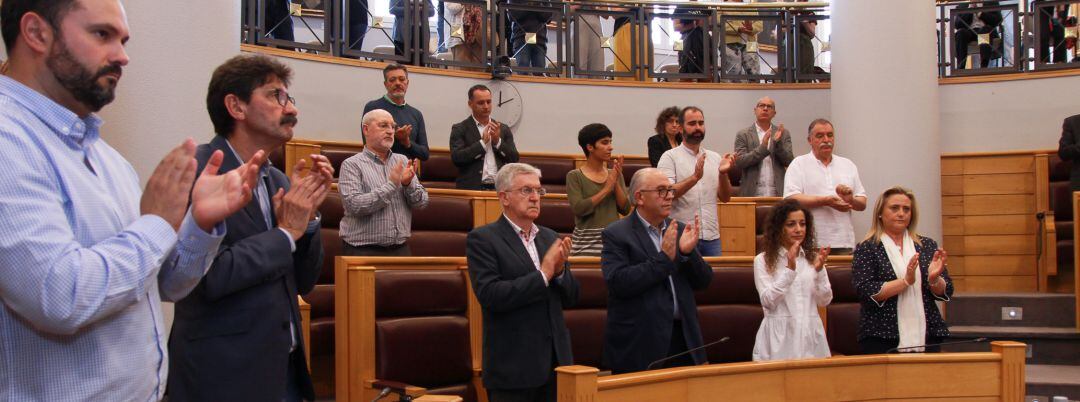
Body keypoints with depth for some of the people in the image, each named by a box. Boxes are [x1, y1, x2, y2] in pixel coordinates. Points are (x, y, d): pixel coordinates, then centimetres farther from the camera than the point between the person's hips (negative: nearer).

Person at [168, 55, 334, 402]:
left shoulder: (278, 181, 9)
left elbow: (303, 282, 11)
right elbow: (212, 275, -23)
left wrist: (308, 213, -3)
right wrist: (287, 232, -12)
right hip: (226, 374, -7)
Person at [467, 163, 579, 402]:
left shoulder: (550, 238, 11)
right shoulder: (482, 239, -6)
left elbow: (570, 299, 12)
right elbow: (489, 295, -19)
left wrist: (560, 270, -8)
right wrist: (543, 274, -17)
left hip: (556, 362, 6)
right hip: (513, 368, -5)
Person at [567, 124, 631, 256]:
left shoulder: (615, 174, 12)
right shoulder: (574, 176, 0)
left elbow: (625, 209, 6)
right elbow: (578, 208, -14)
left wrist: (616, 182, -6)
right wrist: (607, 188, -10)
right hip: (587, 241, -3)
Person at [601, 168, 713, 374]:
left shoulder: (680, 230, 11)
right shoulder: (616, 234, -6)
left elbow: (703, 281, 10)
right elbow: (618, 283, -19)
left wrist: (689, 252, -9)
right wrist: (664, 258, -18)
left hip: (683, 340, 5)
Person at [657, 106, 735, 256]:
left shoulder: (715, 158, 11)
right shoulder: (670, 157, -2)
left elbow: (725, 197, 6)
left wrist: (723, 174, -12)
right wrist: (695, 177, -27)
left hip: (712, 237, 4)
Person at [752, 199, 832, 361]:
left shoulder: (813, 257, 8)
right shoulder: (763, 260, -1)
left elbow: (824, 301, 3)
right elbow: (768, 301, -12)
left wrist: (819, 270, -12)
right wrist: (790, 268, -18)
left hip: (810, 334, 3)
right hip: (780, 336, -3)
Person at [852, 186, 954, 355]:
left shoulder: (927, 245, 12)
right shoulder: (866, 249, 1)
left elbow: (946, 292, 9)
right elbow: (866, 292, -10)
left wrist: (934, 279, -13)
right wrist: (906, 281, -18)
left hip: (927, 335, 3)